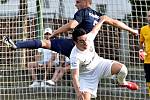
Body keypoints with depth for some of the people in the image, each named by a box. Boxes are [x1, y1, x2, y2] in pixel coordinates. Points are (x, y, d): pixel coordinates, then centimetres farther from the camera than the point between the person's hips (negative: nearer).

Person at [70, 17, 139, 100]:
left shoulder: (88, 37, -22)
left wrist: (102, 20, 20)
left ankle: (122, 82, 18)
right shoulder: (75, 56, -35)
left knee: (122, 68, -17)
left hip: (98, 63, 4)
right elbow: (75, 76, -38)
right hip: (86, 75, -4)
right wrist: (78, 92, -52)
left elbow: (95, 30, 2)